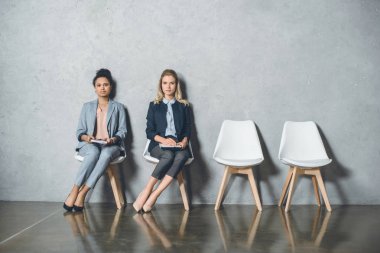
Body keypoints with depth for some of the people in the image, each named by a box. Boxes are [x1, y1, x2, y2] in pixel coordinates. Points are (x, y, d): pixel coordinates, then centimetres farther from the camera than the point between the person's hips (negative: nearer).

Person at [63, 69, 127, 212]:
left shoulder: (118, 107, 15)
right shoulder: (87, 106, 18)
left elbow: (122, 131, 7)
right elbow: (79, 131, 12)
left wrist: (113, 139, -15)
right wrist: (86, 137, -12)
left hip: (111, 145, 0)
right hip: (89, 145, 1)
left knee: (105, 154, -38)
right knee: (94, 152, -38)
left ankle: (82, 193, -37)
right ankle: (75, 191, -34)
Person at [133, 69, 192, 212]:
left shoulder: (183, 106, 20)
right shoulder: (154, 105, 15)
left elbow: (187, 129, 13)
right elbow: (149, 131, 7)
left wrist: (184, 140, -11)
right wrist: (163, 140, -13)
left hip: (178, 146, 1)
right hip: (158, 145, -1)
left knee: (182, 156, -35)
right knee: (168, 156, -37)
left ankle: (153, 195, -38)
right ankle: (147, 192, -31)